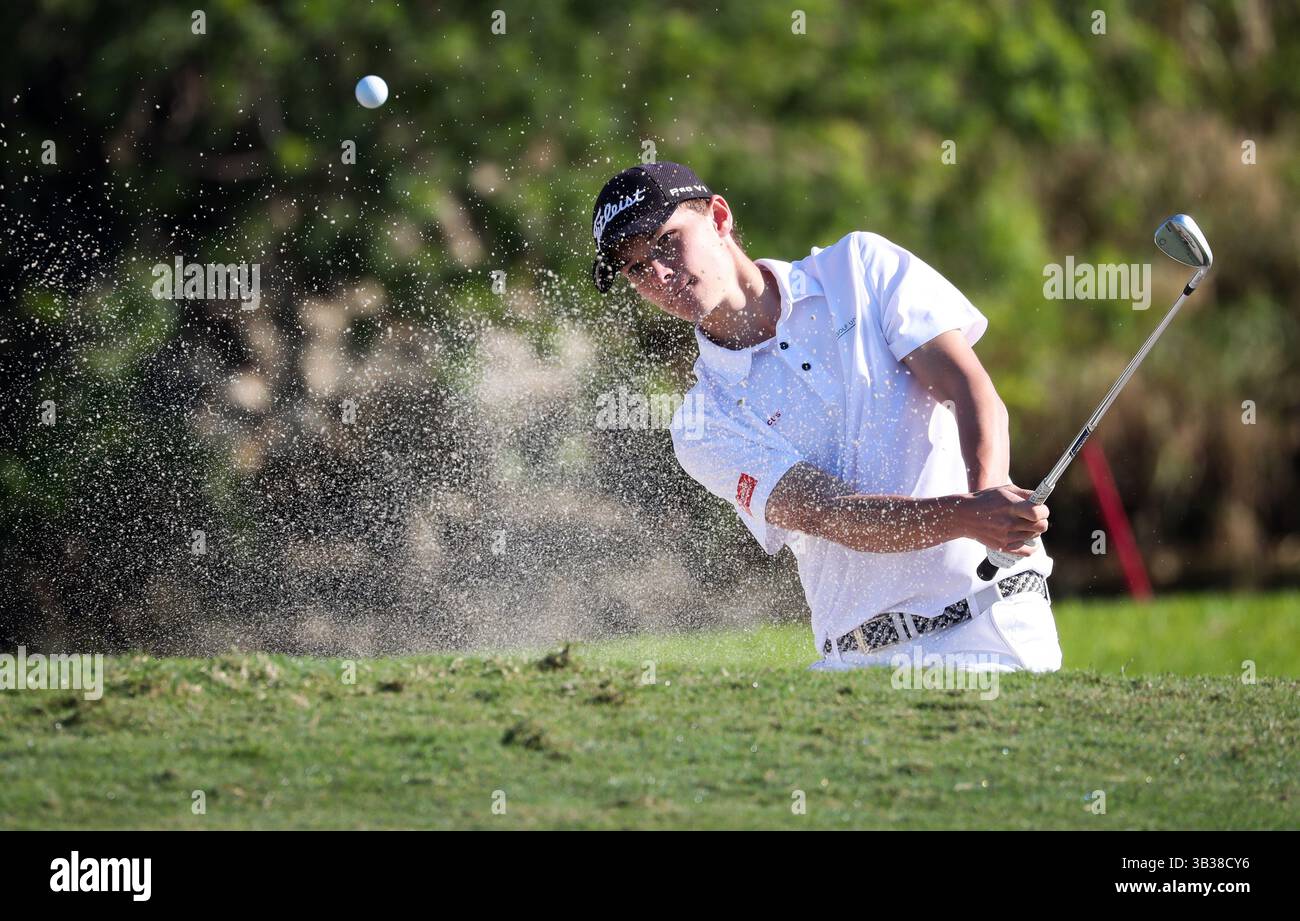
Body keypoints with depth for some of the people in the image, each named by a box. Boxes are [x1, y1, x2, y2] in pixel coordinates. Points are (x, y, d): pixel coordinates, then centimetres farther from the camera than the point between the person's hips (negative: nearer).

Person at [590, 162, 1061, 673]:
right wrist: (967, 516, -31)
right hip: (861, 661, 2)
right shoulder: (704, 426, 4)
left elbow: (972, 392, -3)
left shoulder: (862, 266, 8)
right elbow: (829, 515, -11)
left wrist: (987, 492, -27)